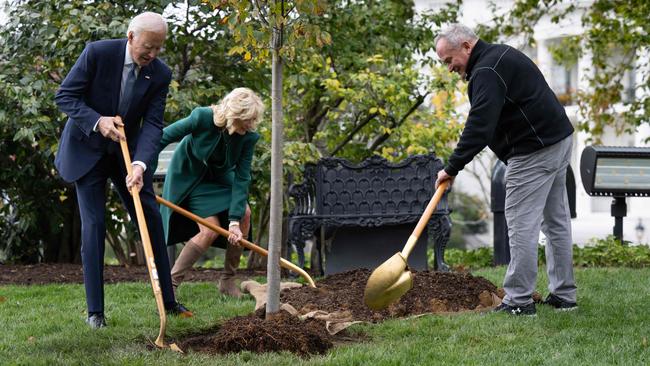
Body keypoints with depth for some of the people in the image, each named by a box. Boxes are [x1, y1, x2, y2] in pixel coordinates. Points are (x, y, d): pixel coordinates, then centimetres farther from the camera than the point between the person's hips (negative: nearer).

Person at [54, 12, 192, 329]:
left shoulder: (160, 74, -12)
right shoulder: (97, 53, -21)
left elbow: (152, 124, -16)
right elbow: (65, 96, -16)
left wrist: (139, 165, -31)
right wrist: (97, 121, -30)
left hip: (127, 150, 4)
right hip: (87, 149, -3)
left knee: (151, 219, 2)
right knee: (93, 224, -9)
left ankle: (168, 302, 12)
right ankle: (95, 311, -2)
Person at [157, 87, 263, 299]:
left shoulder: (249, 137, -23)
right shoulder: (202, 117, -33)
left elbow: (241, 178, -22)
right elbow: (163, 137, -26)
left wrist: (234, 220, -29)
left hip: (219, 176, 4)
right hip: (189, 175, -4)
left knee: (244, 213, -15)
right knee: (210, 230, -18)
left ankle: (227, 281, 1)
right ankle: (170, 283, -8)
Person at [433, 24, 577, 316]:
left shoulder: (486, 72, -16)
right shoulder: (501, 55, 18)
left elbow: (479, 126, -26)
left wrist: (452, 168, -23)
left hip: (534, 150, -11)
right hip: (559, 139, 11)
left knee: (522, 225, -8)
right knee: (556, 220, 14)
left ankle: (519, 301, -7)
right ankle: (563, 295, 19)